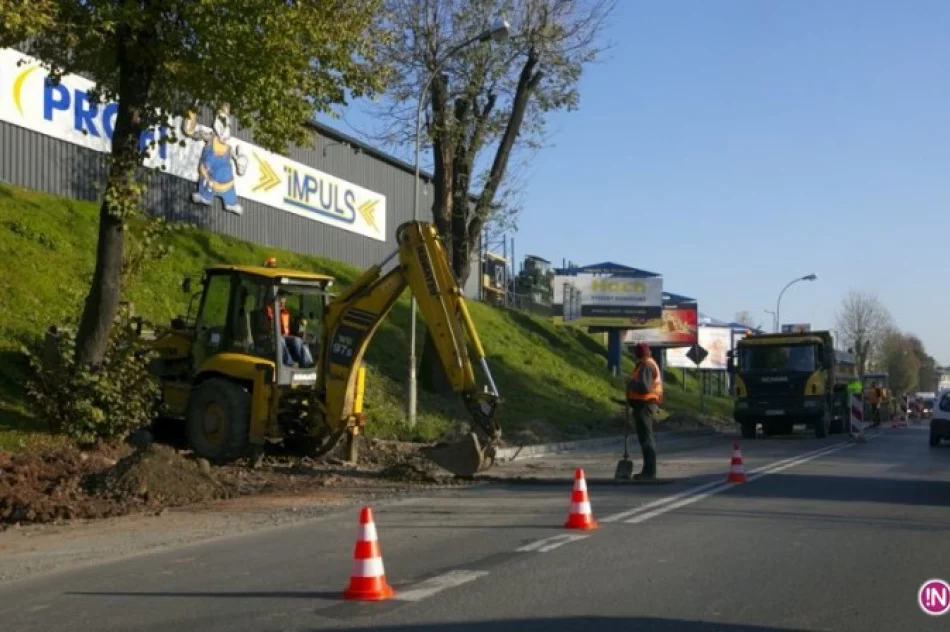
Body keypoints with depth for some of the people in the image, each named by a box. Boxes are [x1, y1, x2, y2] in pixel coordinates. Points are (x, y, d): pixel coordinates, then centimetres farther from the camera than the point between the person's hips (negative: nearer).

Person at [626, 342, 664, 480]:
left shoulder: (646, 366, -16)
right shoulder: (651, 364, 18)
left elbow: (644, 387, -26)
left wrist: (631, 383, -13)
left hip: (644, 405, -11)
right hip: (646, 405, 11)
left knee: (646, 438, -10)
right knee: (646, 437, 15)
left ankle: (649, 471, -11)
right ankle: (649, 470, 20)